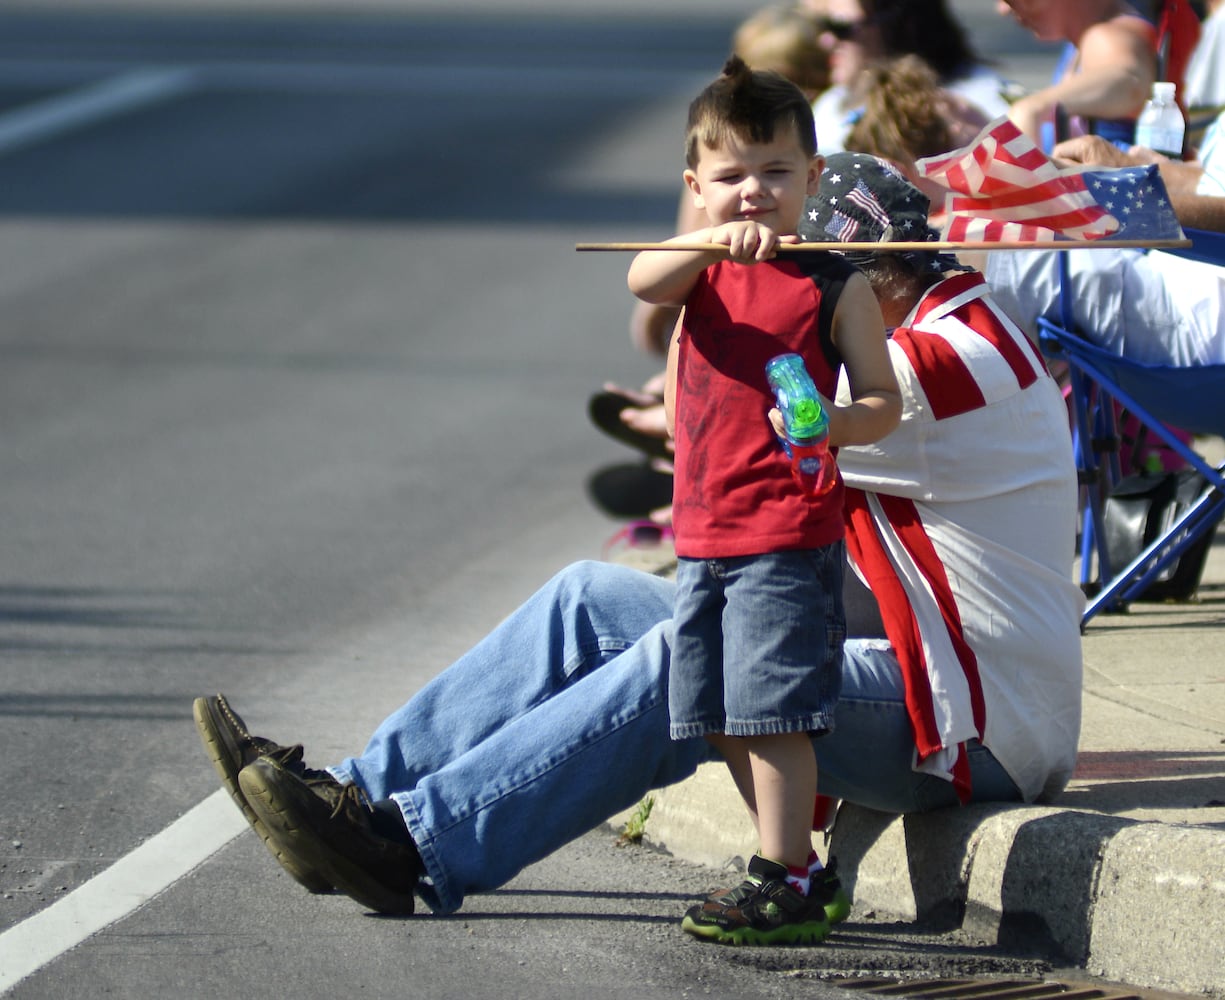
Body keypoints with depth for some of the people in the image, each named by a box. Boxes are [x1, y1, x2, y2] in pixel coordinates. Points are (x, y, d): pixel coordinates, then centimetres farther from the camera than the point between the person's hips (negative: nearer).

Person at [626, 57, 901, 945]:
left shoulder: (835, 286, -4)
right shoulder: (703, 270, 9)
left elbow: (884, 401, -4)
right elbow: (644, 281, -14)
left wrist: (828, 425, -25)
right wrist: (716, 241, -33)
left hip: (789, 533, -6)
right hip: (703, 531, 6)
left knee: (770, 712, -9)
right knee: (723, 720, 12)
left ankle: (783, 888, -3)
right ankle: (793, 863, 24)